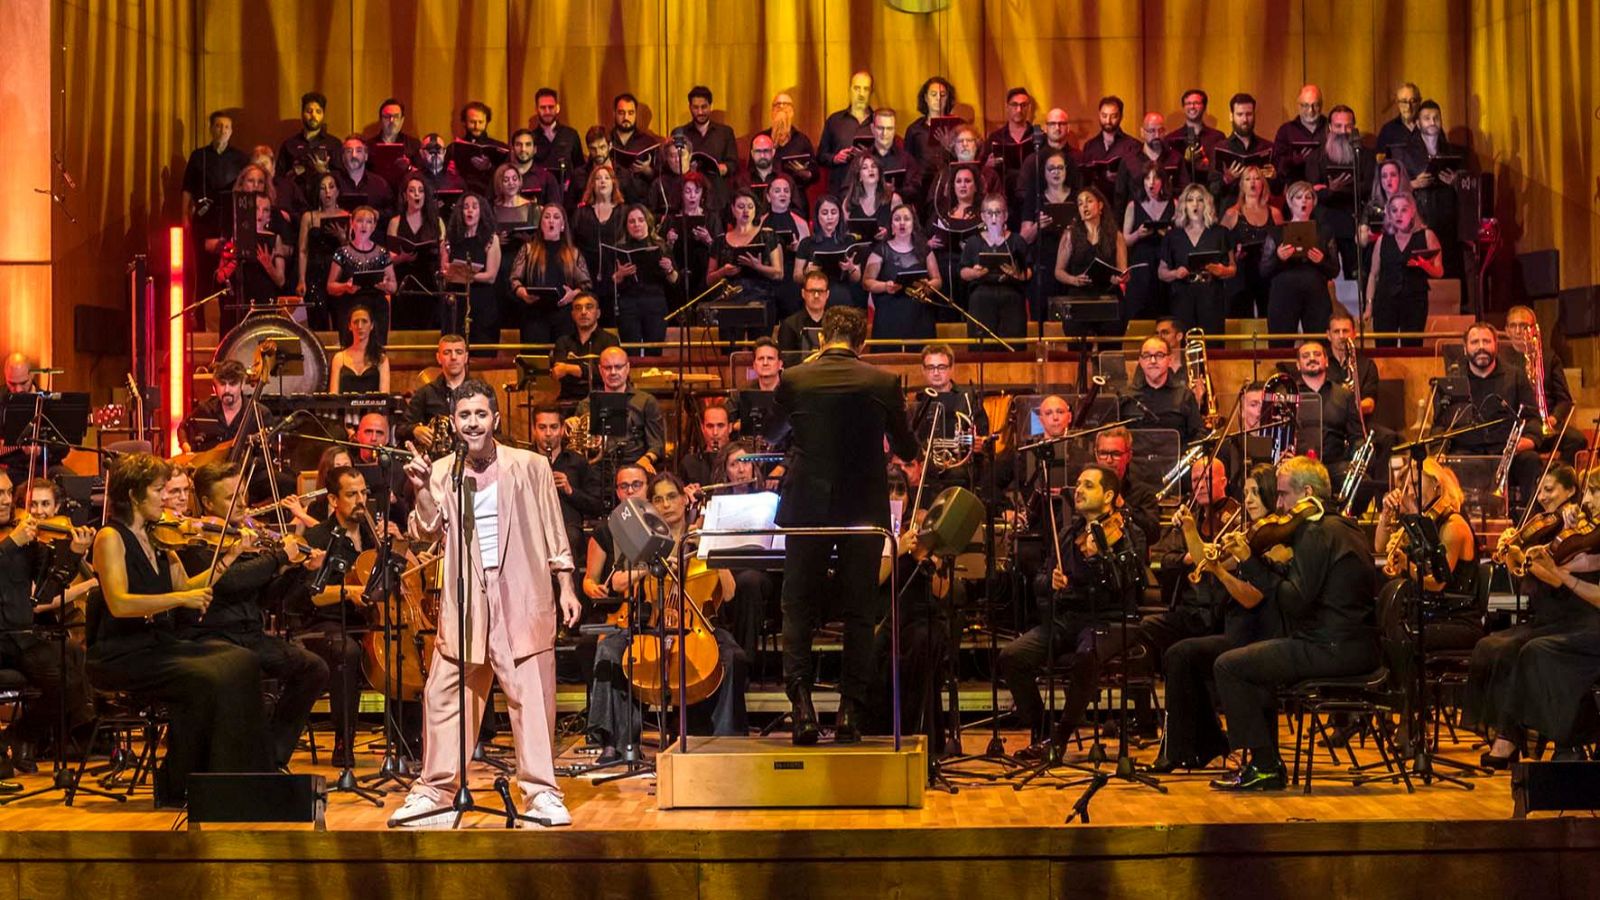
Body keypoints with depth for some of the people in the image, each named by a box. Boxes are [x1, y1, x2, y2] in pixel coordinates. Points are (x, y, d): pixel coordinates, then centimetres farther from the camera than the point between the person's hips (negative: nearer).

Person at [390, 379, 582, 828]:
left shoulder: (530, 466, 3)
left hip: (523, 597, -2)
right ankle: (434, 790, 15)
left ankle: (541, 793, 5)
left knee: (532, 695, -3)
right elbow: (428, 529, -5)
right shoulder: (443, 472, 7)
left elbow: (554, 532, 6)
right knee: (445, 694, 4)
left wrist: (566, 587, 3)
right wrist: (422, 490, -21)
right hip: (464, 601, 2)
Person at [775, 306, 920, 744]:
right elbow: (907, 449, 6)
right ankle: (850, 710, 7)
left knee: (798, 609, 8)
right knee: (859, 613, 9)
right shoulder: (883, 383, -4)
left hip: (807, 508, 0)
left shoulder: (794, 380, -4)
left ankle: (801, 704, -5)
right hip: (865, 511, 0)